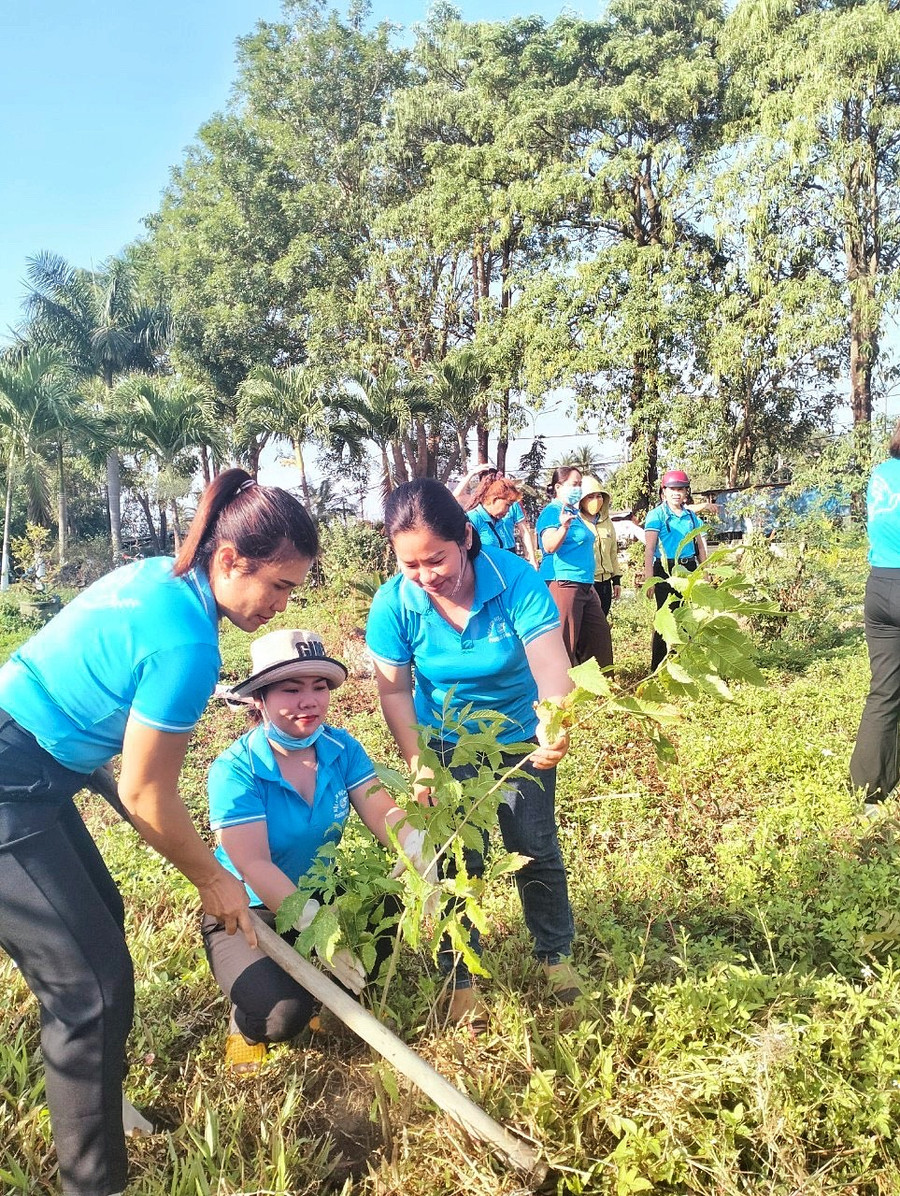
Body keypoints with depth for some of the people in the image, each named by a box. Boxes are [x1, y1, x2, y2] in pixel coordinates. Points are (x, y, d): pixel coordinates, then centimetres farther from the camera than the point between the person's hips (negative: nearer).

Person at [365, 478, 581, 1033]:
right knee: (458, 860, 6)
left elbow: (551, 665, -38)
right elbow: (395, 690, -17)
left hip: (519, 739, 0)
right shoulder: (394, 602, -23)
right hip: (446, 745, 1)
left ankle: (557, 955, 36)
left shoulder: (515, 579, -29)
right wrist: (417, 764, -25)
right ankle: (461, 978, 26)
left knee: (537, 851, 12)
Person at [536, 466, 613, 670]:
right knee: (565, 642, -8)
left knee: (600, 636, 13)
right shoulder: (551, 512, -8)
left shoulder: (574, 513, 19)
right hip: (562, 583, -10)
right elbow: (549, 546, -22)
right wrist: (564, 526, -39)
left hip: (585, 585, 10)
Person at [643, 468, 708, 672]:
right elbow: (649, 548, -10)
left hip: (689, 570, 5)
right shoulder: (657, 515, -4)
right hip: (666, 570, -5)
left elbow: (700, 546, 19)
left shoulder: (691, 516, 12)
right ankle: (657, 668, 4)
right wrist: (648, 578, -17)